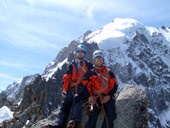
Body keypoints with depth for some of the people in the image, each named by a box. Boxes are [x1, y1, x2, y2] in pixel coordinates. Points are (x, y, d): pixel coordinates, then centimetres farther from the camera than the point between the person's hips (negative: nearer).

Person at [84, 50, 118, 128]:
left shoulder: (109, 72, 17)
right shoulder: (90, 73, 16)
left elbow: (114, 86, 10)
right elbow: (87, 86, 9)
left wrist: (109, 96, -6)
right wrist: (90, 96, -8)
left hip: (107, 97, 1)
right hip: (96, 97, -1)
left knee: (110, 115, -23)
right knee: (93, 114, -25)